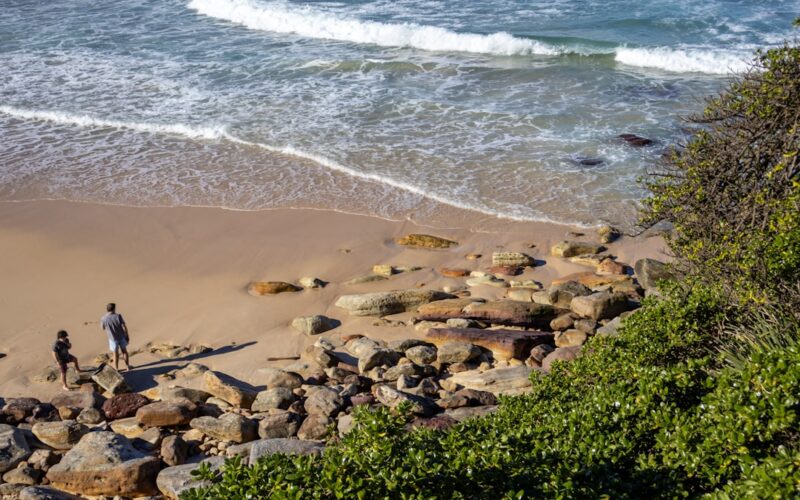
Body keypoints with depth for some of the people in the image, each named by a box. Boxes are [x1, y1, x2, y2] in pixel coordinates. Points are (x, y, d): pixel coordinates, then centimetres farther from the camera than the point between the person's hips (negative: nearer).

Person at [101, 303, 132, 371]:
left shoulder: (103, 319, -16)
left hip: (113, 338, 0)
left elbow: (103, 328, 3)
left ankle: (116, 369, 25)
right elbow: (124, 327, -15)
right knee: (124, 351, 20)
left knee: (115, 354, 15)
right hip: (122, 337, 0)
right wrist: (127, 335, -2)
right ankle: (127, 366, 32)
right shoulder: (118, 316, -18)